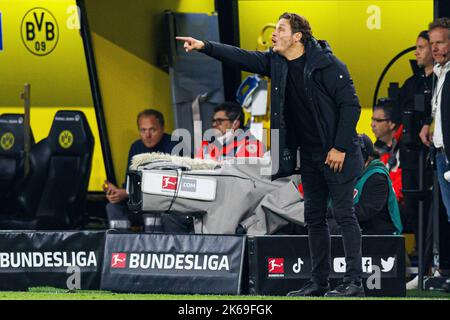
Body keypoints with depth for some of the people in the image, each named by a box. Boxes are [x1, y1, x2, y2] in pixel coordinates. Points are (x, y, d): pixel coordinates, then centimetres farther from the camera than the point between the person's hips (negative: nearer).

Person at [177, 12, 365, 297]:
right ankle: (320, 282, 15)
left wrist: (340, 148, -17)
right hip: (309, 154, 8)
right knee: (315, 217, 9)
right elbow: (242, 57, 1)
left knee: (344, 214, -7)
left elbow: (350, 105, -15)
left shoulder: (327, 64, -16)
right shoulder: (276, 62, 5)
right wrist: (205, 47, -11)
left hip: (337, 155, -8)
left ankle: (354, 282, -7)